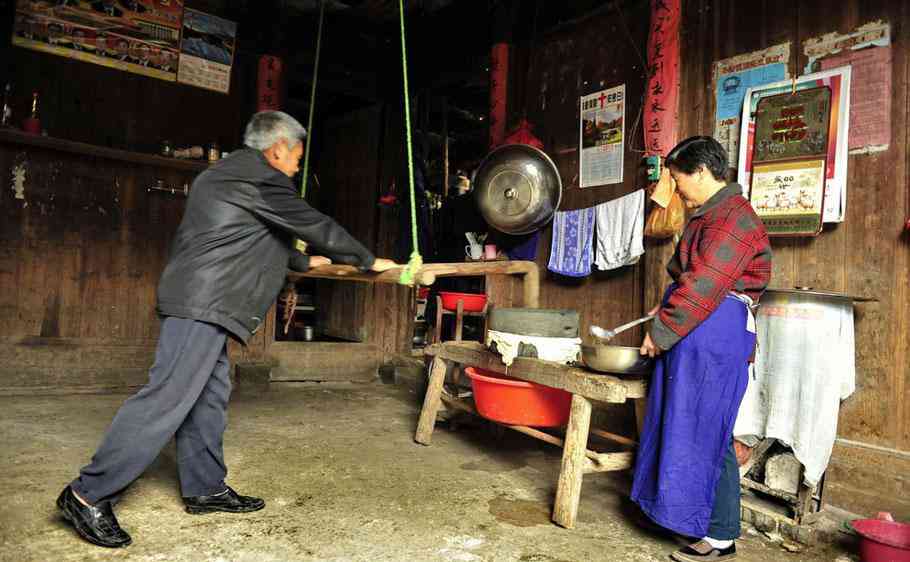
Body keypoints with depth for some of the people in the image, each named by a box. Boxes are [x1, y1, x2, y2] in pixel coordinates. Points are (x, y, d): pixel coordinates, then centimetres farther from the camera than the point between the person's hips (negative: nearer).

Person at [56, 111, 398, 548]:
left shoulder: (229, 173, 24)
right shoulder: (259, 177, -8)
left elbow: (260, 241, 34)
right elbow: (315, 226, -7)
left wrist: (304, 262, 43)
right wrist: (369, 261, 3)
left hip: (205, 304, 11)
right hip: (202, 303, -11)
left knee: (209, 395, 11)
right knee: (169, 396, -11)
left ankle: (204, 488, 18)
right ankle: (89, 494, -4)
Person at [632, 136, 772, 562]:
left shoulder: (732, 216, -14)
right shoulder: (709, 214, 19)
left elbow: (704, 286, -21)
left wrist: (660, 332, -16)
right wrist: (666, 309, 15)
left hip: (716, 336, -10)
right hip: (695, 336, 10)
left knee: (706, 432, -3)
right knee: (686, 427, 14)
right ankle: (692, 516, 28)